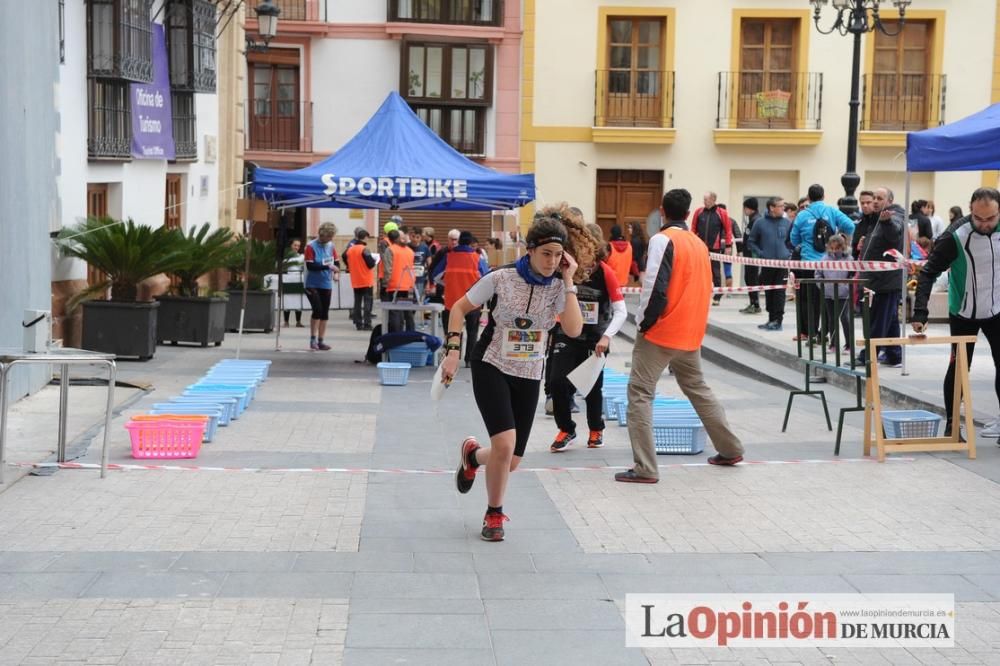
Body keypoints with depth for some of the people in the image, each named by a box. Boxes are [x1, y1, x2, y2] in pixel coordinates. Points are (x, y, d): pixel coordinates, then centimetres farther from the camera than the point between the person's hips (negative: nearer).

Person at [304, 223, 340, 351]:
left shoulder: (331, 246, 3)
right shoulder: (311, 246, -13)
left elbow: (335, 262, 11)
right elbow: (310, 266, -19)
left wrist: (336, 273, -9)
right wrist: (327, 266, -26)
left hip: (326, 285, 5)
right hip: (312, 285, -5)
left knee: (324, 313, 6)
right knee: (317, 310, -15)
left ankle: (320, 341, 14)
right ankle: (313, 339, -3)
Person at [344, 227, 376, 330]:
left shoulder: (350, 249, 3)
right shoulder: (364, 249, -16)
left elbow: (345, 260, 10)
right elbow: (371, 264, -19)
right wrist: (374, 259, 1)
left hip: (355, 281, 6)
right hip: (366, 280, -6)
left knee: (357, 302, 11)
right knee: (367, 302, -1)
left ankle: (358, 324, 11)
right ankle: (367, 324, -5)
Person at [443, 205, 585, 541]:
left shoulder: (559, 287, -6)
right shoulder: (501, 279, -14)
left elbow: (574, 330, -22)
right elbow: (459, 308, -3)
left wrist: (569, 281, -21)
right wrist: (453, 351, -10)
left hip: (528, 377, 4)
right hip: (492, 368, -4)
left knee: (510, 462, 5)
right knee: (505, 444, -23)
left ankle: (473, 454, 41)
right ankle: (494, 514, 2)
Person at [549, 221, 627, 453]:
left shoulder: (605, 273, -13)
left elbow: (620, 311, -13)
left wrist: (607, 337, -26)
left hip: (594, 338, -2)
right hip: (567, 335, 2)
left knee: (593, 385, 9)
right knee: (557, 382, -10)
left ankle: (596, 430, 34)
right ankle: (566, 430, 12)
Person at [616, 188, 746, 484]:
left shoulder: (663, 240, -10)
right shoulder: (699, 244, 12)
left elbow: (655, 287, -19)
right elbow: (706, 289, 15)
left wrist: (644, 321, -8)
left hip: (661, 332, -7)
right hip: (691, 334, 7)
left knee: (640, 393, -5)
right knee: (698, 389, 23)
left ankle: (645, 468, -12)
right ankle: (730, 449, 32)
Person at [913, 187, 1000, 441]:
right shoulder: (955, 237, -24)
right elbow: (928, 272, -22)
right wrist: (920, 312, -31)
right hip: (964, 314, -3)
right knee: (958, 367, 5)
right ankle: (951, 424, 18)